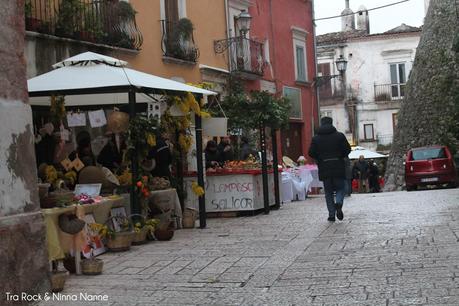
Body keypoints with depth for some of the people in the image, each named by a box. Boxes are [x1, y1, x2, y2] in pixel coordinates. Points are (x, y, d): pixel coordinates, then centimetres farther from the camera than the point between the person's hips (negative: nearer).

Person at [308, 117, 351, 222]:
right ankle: (339, 203, -18)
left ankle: (331, 214, 3)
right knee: (340, 188, 11)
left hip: (324, 169, 1)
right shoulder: (340, 136, 0)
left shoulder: (316, 138, 1)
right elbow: (347, 149, -4)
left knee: (328, 192, 8)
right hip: (338, 167, -1)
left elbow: (311, 153, -3)